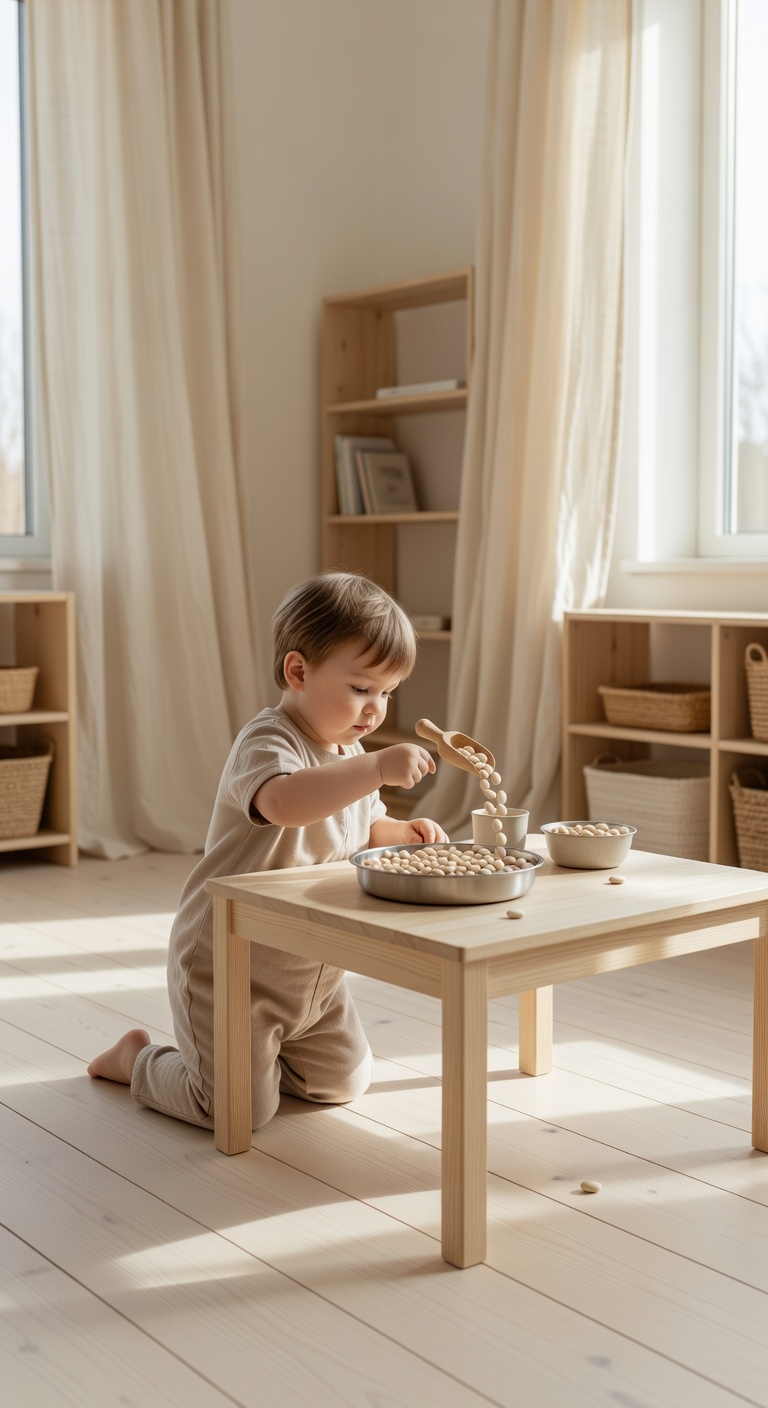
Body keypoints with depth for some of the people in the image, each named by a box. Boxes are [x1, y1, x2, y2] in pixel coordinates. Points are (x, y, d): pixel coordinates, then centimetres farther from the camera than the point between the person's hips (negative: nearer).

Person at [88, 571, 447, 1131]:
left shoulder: (352, 756, 6)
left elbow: (359, 828, 22)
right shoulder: (267, 743, -24)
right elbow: (284, 802, -48)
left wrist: (401, 832, 1)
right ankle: (138, 1059, 19)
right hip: (231, 964, -9)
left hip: (313, 972, 9)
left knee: (344, 1081, 15)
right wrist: (377, 768, -52)